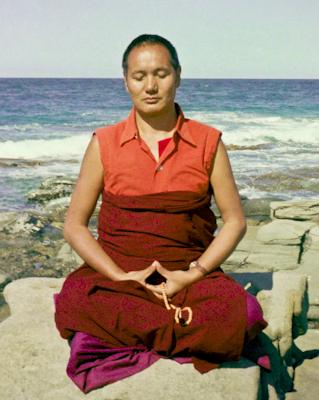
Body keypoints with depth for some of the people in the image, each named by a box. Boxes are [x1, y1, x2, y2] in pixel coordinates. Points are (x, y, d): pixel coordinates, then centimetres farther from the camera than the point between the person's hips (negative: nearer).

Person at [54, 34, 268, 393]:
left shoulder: (207, 142, 6)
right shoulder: (104, 144, 6)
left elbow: (235, 221, 6)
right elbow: (74, 225, 5)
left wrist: (193, 274, -10)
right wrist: (121, 276, -11)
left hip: (189, 274, 0)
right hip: (116, 274, 0)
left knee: (234, 314, -31)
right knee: (75, 303, -33)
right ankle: (186, 335, -14)